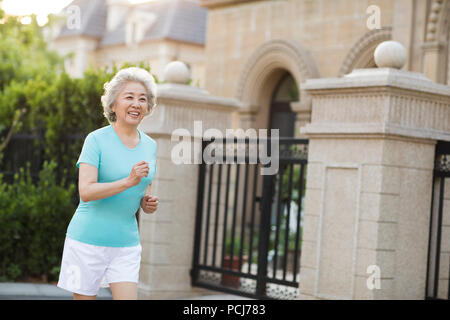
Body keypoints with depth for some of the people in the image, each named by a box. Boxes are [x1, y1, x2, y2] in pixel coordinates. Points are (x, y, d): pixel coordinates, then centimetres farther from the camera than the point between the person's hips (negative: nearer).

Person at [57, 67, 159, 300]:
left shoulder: (150, 146, 9)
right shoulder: (97, 139, -8)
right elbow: (86, 191, -18)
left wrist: (148, 203, -1)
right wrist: (129, 181, -28)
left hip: (126, 242, 4)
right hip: (88, 239, -4)